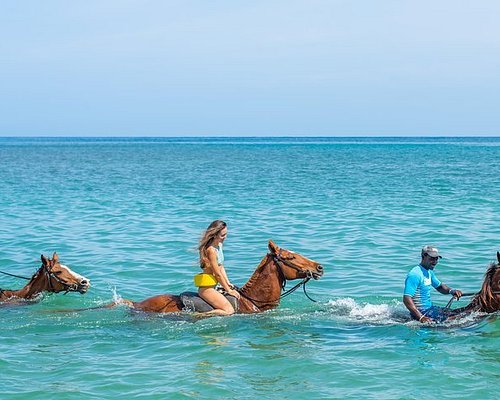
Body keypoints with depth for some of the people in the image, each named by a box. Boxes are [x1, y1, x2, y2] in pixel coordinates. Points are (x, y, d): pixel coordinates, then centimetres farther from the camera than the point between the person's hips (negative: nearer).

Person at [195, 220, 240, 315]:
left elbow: (221, 267, 17)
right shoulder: (211, 250, -20)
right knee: (229, 311, -18)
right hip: (207, 288, -10)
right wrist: (229, 290, -8)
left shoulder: (219, 245, 9)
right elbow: (218, 274, -16)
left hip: (213, 286, 10)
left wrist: (228, 283, 9)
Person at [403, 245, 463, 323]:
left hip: (429, 308, 10)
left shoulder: (429, 272, 12)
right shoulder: (415, 275, -20)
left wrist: (451, 291, 3)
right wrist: (421, 317, -34)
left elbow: (439, 286, 27)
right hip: (422, 312, -10)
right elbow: (406, 299, -27)